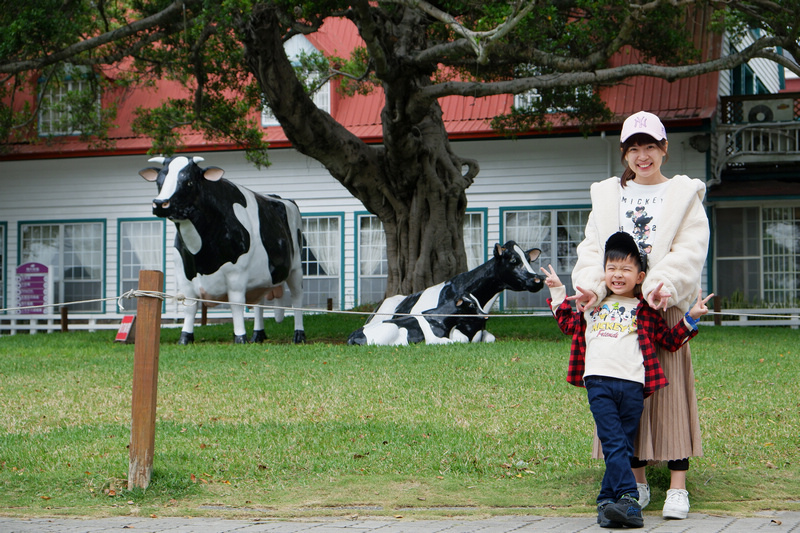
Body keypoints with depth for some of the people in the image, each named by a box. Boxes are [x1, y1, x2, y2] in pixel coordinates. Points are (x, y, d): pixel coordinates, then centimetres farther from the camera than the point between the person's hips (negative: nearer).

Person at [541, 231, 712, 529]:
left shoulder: (644, 311, 12)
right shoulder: (593, 304, 19)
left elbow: (669, 340, 17)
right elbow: (570, 325, 35)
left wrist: (690, 319, 6)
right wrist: (558, 294, 32)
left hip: (632, 383, 0)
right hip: (598, 381, 0)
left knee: (624, 445, 0)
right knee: (613, 442, -11)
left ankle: (608, 501, 5)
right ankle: (628, 499, -18)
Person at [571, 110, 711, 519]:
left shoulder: (684, 196, 7)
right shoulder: (608, 197, 16)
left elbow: (689, 251, -6)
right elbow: (593, 249, 7)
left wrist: (664, 284, -24)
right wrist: (592, 286, -13)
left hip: (666, 306, -3)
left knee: (671, 392, -6)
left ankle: (677, 487, -3)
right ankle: (637, 482, 13)